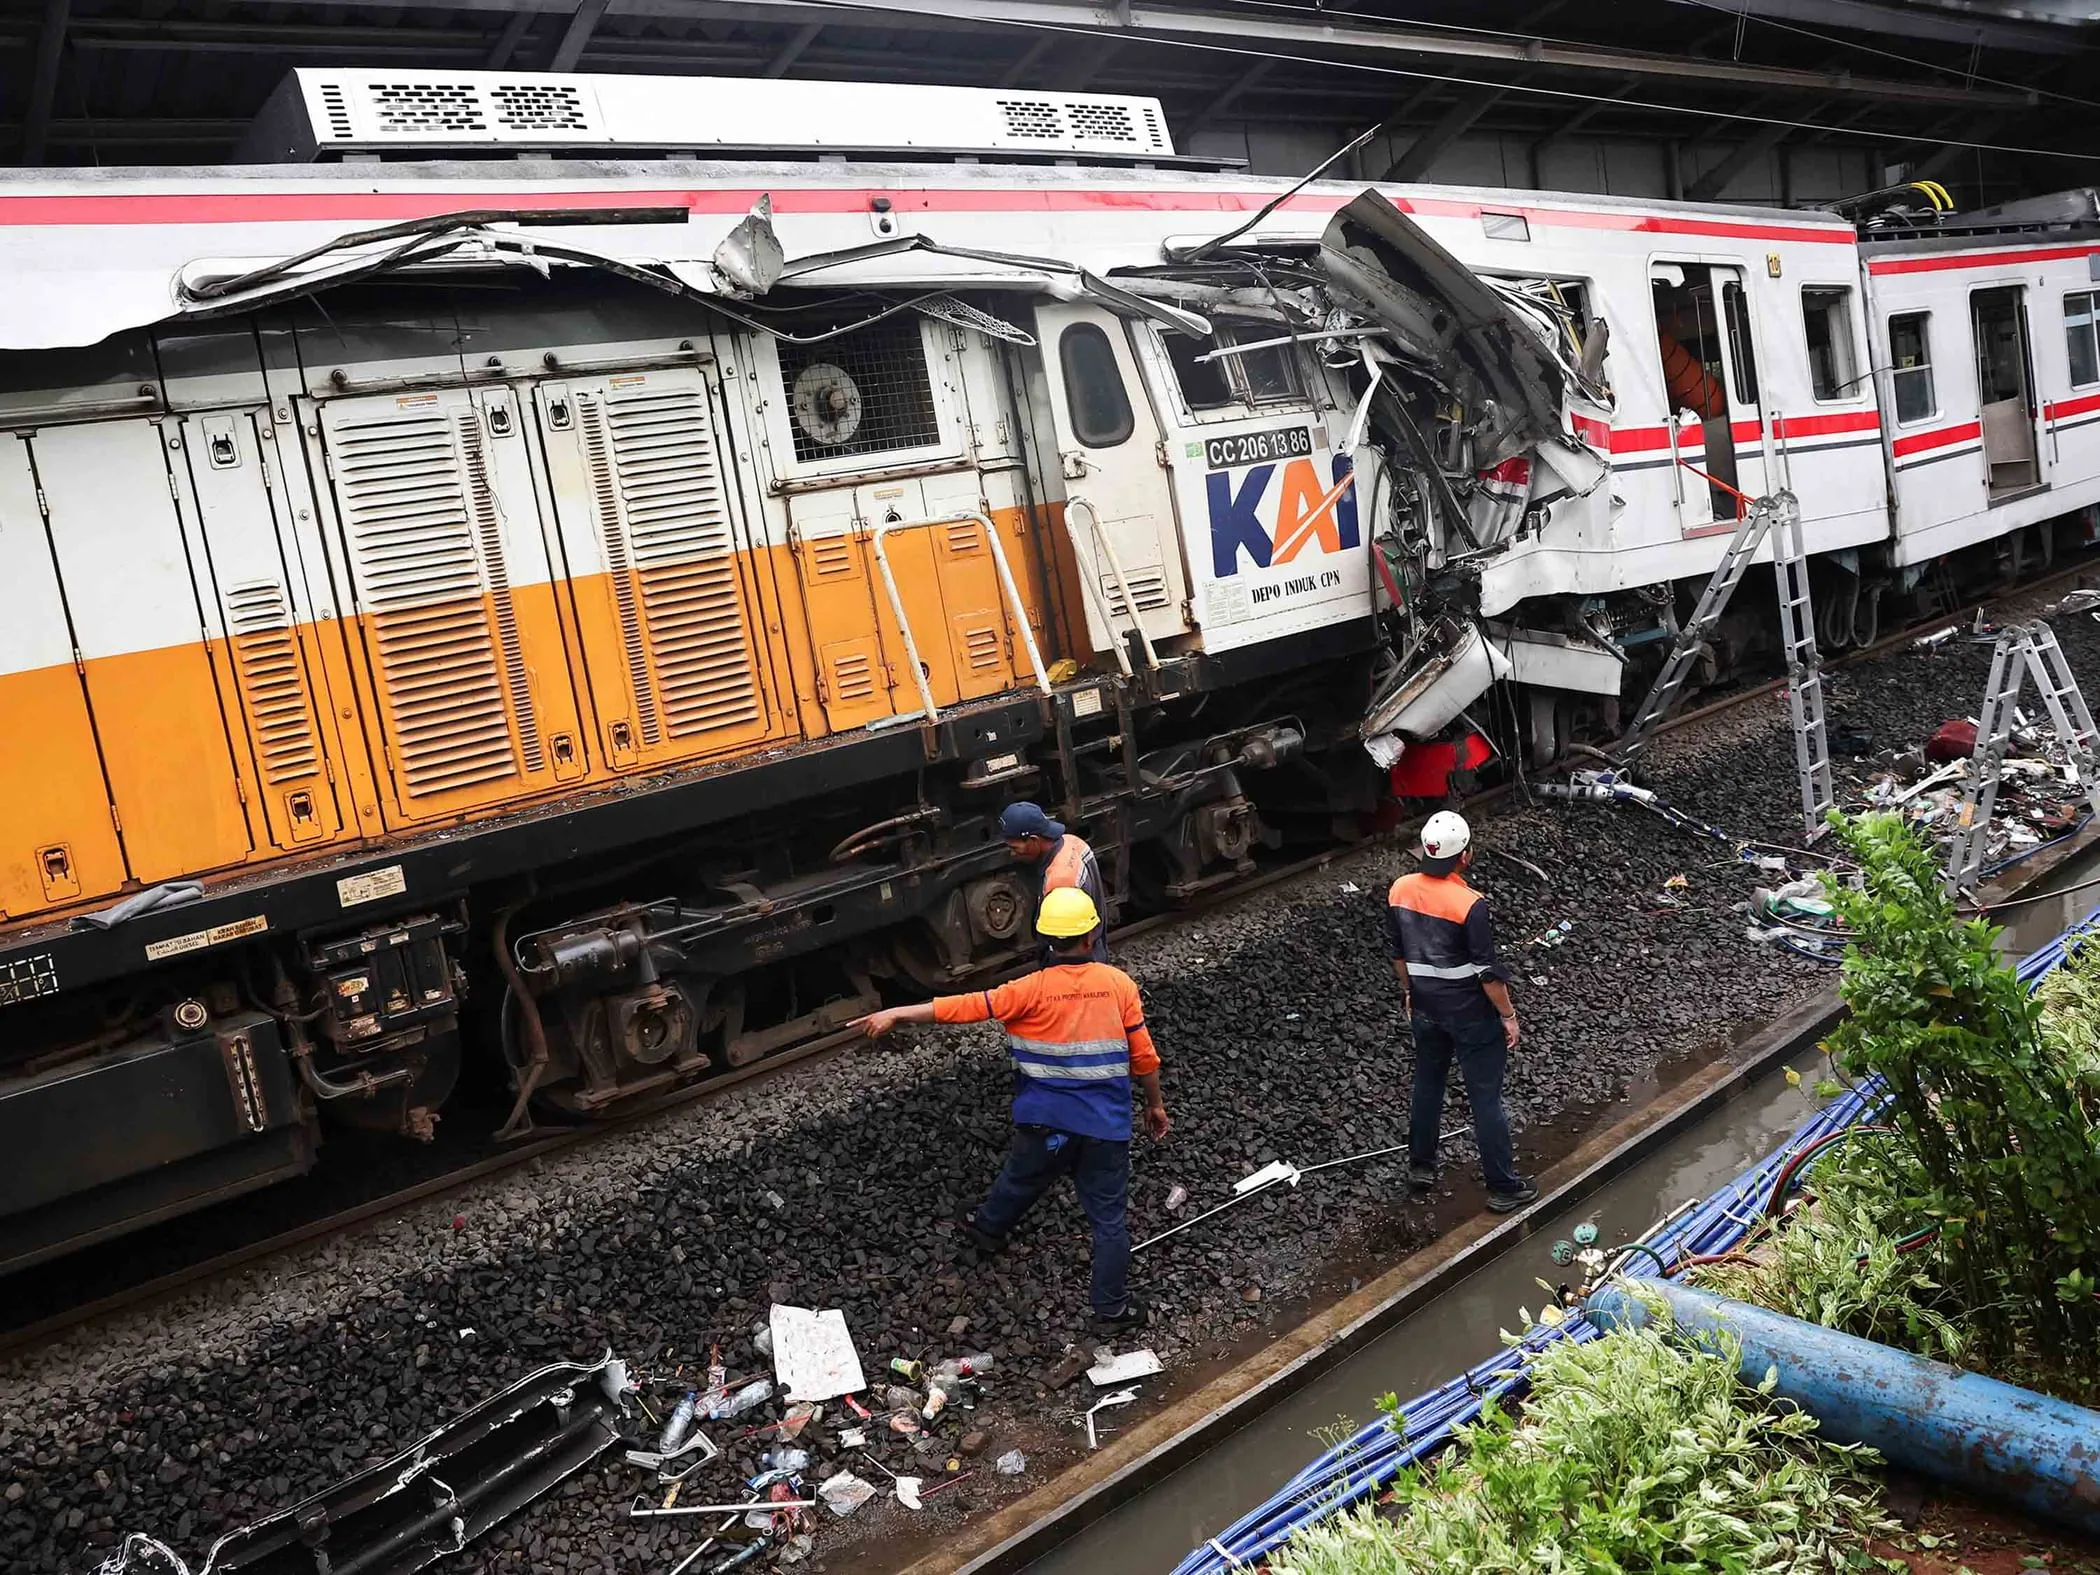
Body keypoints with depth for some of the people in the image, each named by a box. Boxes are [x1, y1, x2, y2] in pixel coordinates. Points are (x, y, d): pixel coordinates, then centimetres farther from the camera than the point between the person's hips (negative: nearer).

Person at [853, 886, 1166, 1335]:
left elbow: (969, 1006, -15)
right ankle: (1112, 1310, 18)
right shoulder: (1120, 984, -8)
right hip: (1106, 1127, 0)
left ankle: (989, 1230, 55)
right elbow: (1144, 1057, -5)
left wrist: (895, 1013, -11)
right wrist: (1155, 1104, 11)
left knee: (1020, 1180, 28)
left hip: (1045, 1123, 0)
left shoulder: (1033, 990, -14)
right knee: (1108, 1217, 10)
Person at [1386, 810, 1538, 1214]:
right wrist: (1508, 1015, -6)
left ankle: (1421, 1166, 36)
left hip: (1426, 1007, 6)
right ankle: (1504, 1188, 17)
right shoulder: (1470, 905, -25)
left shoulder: (1400, 890, -7)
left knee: (1427, 1084, 22)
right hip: (1471, 1013, -6)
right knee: (1485, 1097, 6)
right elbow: (1489, 970, -19)